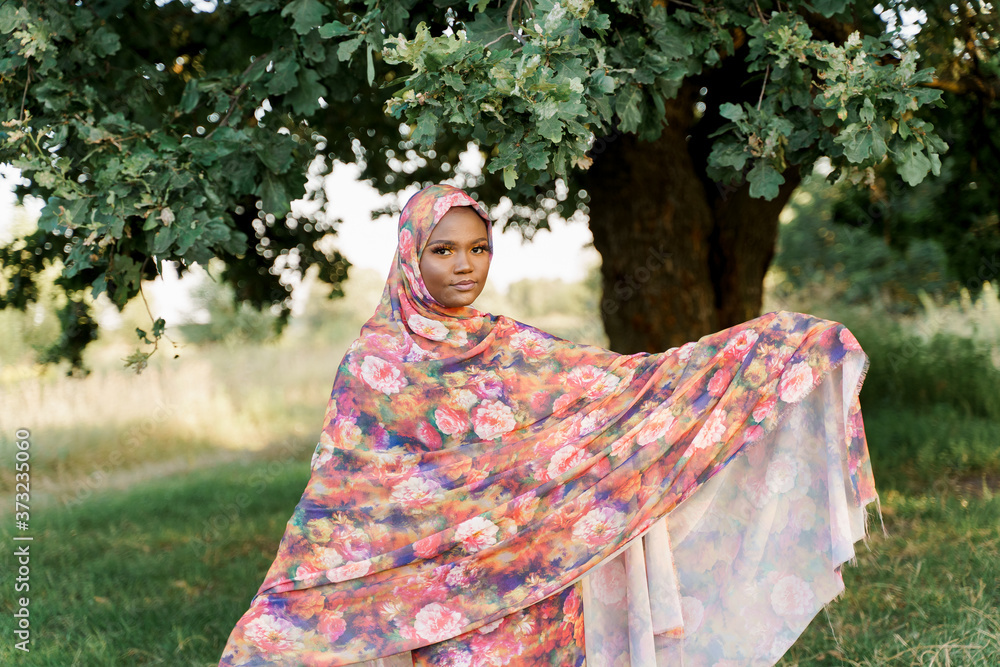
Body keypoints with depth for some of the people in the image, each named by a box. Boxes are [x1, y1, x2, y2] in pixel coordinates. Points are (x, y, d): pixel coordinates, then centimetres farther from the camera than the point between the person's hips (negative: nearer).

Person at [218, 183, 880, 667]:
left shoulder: (515, 349, 6)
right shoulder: (374, 361, -4)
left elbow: (633, 383, 3)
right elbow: (338, 494, -3)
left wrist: (771, 342, -1)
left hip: (531, 589, 4)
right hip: (437, 593, -3)